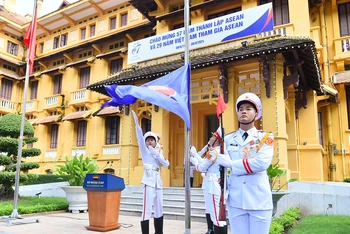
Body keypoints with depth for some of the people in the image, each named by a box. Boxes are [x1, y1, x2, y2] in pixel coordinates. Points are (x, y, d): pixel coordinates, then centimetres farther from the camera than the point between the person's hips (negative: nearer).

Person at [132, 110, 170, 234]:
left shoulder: (158, 151, 17)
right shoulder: (145, 151, 3)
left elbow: (166, 164, 2)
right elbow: (140, 138, -15)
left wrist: (157, 154, -8)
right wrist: (137, 124, -28)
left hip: (158, 182, 6)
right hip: (149, 182, -6)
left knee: (159, 209, 12)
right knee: (147, 209, -12)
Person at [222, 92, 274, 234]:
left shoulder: (265, 137, 1)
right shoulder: (228, 139, 9)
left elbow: (262, 163, -16)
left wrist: (230, 164, -12)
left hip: (259, 200, -2)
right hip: (235, 201, 2)